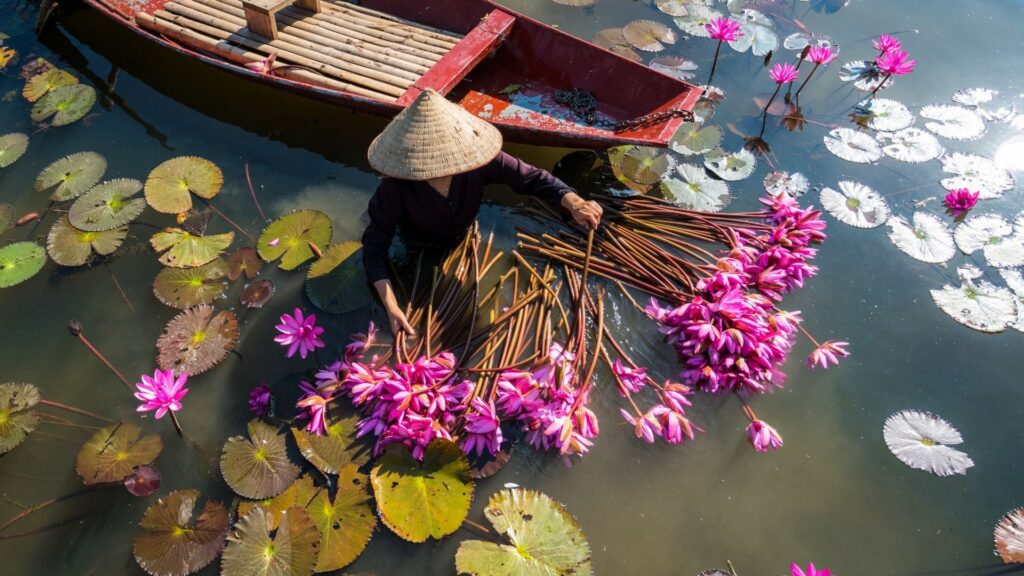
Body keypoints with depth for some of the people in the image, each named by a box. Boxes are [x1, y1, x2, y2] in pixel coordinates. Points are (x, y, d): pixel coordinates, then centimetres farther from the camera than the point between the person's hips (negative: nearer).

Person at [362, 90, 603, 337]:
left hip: (463, 239, 2)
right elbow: (375, 247, -33)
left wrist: (574, 203, -50)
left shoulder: (477, 159, -36)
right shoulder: (395, 187, -40)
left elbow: (532, 177, -30)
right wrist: (391, 308, -44)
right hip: (418, 250, -2)